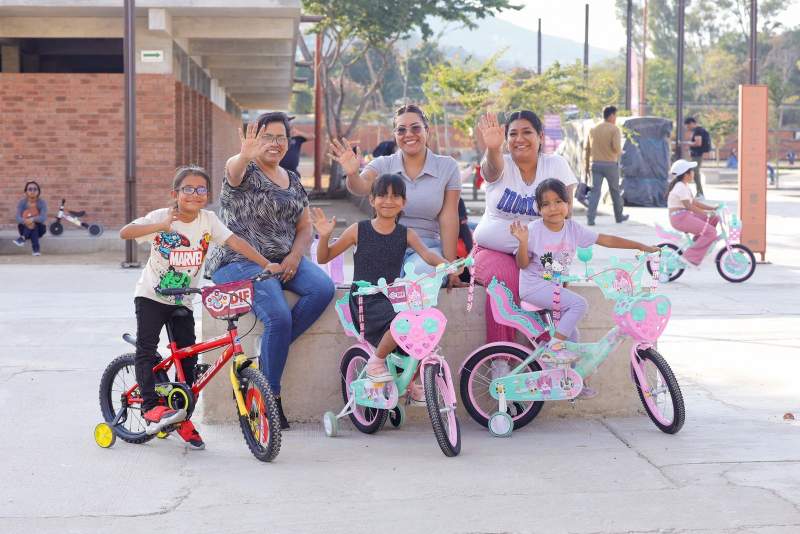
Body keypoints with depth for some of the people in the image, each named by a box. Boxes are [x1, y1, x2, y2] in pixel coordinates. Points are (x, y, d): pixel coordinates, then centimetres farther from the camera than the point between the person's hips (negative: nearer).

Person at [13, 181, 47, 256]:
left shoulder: (42, 203, -11)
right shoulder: (21, 203, -8)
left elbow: (43, 217, -27)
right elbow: (18, 218, -21)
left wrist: (33, 219, -47)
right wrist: (25, 221, -44)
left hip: (38, 229, -1)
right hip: (24, 228, 1)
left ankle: (23, 238, -48)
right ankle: (36, 249, -46)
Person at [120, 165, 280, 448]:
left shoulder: (207, 219, -5)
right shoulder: (162, 217, -15)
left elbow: (234, 241, -10)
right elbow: (125, 232, -26)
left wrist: (267, 264, -19)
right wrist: (160, 226, -41)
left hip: (182, 301, 3)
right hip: (151, 296, -3)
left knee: (188, 356, 2)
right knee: (146, 348, -17)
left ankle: (182, 418, 13)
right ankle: (151, 406, -16)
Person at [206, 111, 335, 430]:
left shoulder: (293, 180, 17)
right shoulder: (246, 172, -4)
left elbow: (304, 226, 16)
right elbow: (233, 169, -30)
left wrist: (295, 255, -6)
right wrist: (246, 155, -54)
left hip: (284, 260, 6)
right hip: (239, 263, -6)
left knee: (323, 288, -23)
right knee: (278, 316, -29)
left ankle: (267, 358, -12)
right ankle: (270, 397, -13)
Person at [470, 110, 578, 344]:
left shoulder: (556, 165, -1)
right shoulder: (501, 165, -3)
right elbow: (493, 166, -29)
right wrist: (493, 148, -54)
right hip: (492, 250, -1)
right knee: (507, 281, -31)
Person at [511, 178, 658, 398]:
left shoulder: (573, 229, 0)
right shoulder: (533, 229, -13)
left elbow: (606, 240, 2)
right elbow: (523, 264, -9)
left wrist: (642, 246, 1)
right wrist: (523, 242, -28)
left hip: (555, 287, 5)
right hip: (534, 287, -5)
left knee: (571, 333, 1)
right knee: (579, 303, -23)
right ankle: (554, 345, -17)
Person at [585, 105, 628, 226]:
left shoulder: (593, 129, 9)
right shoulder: (615, 129, -7)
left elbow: (587, 149, 11)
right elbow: (617, 148, -18)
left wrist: (587, 166, 18)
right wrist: (620, 152, 5)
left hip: (596, 164, 3)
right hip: (611, 164, -3)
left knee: (595, 191, -1)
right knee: (615, 191, 13)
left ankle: (590, 218, -15)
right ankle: (619, 216, 27)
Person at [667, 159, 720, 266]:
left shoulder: (684, 186, 18)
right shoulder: (680, 187, -15)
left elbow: (694, 202, 17)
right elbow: (689, 206, -20)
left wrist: (712, 208, 11)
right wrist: (706, 213, -17)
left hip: (686, 216, 10)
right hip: (680, 218, -10)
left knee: (715, 218, 11)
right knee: (710, 231, -20)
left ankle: (698, 241, 14)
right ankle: (691, 257, -19)